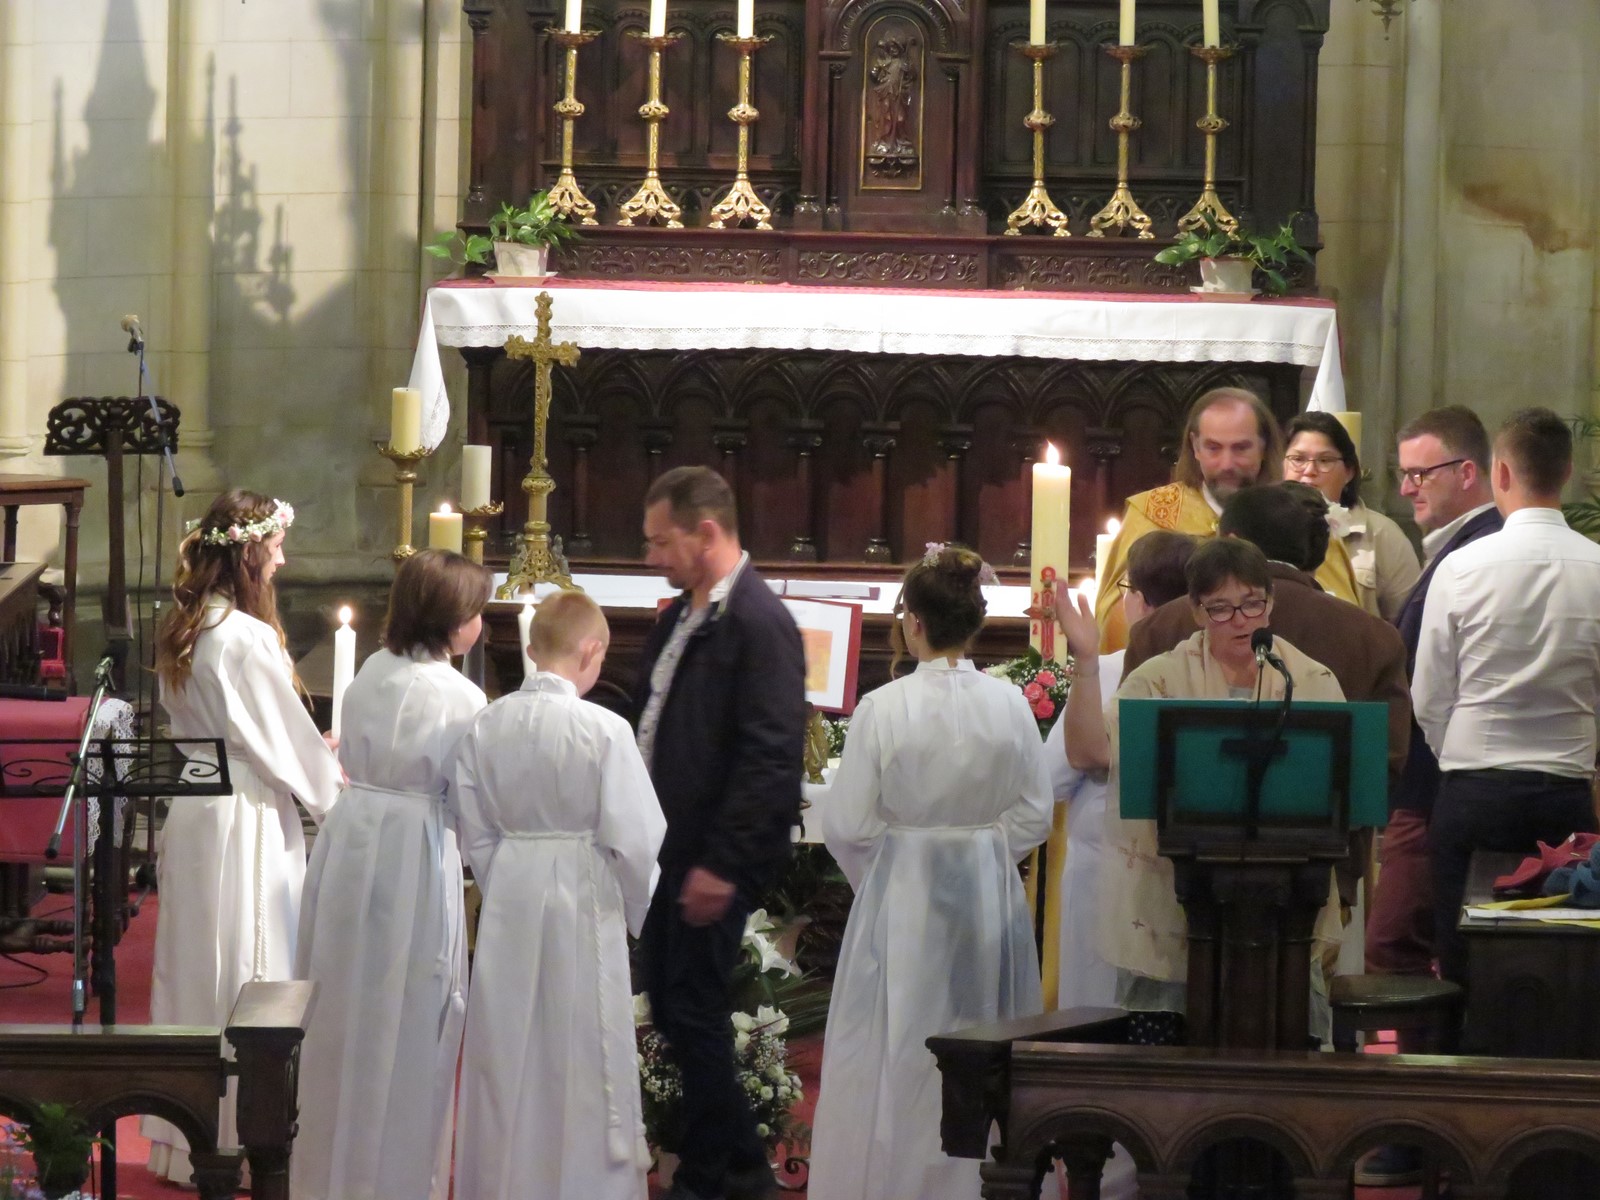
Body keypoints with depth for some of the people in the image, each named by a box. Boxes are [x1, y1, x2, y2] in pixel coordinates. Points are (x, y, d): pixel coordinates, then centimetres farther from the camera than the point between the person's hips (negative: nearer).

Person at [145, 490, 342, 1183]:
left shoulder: (180, 630, 6)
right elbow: (285, 745, -14)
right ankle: (241, 1134, 7)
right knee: (247, 970, 0)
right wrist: (333, 792, 4)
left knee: (194, 967, 14)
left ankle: (185, 1138, 22)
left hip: (188, 811, 9)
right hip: (246, 822, -9)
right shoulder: (246, 639, -20)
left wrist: (315, 751, 18)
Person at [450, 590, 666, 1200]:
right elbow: (635, 840, -13)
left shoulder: (487, 725, -3)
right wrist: (644, 916, 2)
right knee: (582, 1068, 6)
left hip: (508, 903, 4)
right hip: (583, 905, -4)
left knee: (506, 1064, 14)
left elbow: (474, 830, 4)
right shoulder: (603, 731, -17)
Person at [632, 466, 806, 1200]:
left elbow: (771, 757, -20)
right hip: (667, 847, 9)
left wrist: (722, 865, -22)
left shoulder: (758, 624, -16)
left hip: (715, 857, -9)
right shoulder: (681, 617, 13)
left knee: (694, 1010, -3)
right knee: (672, 1005, 13)